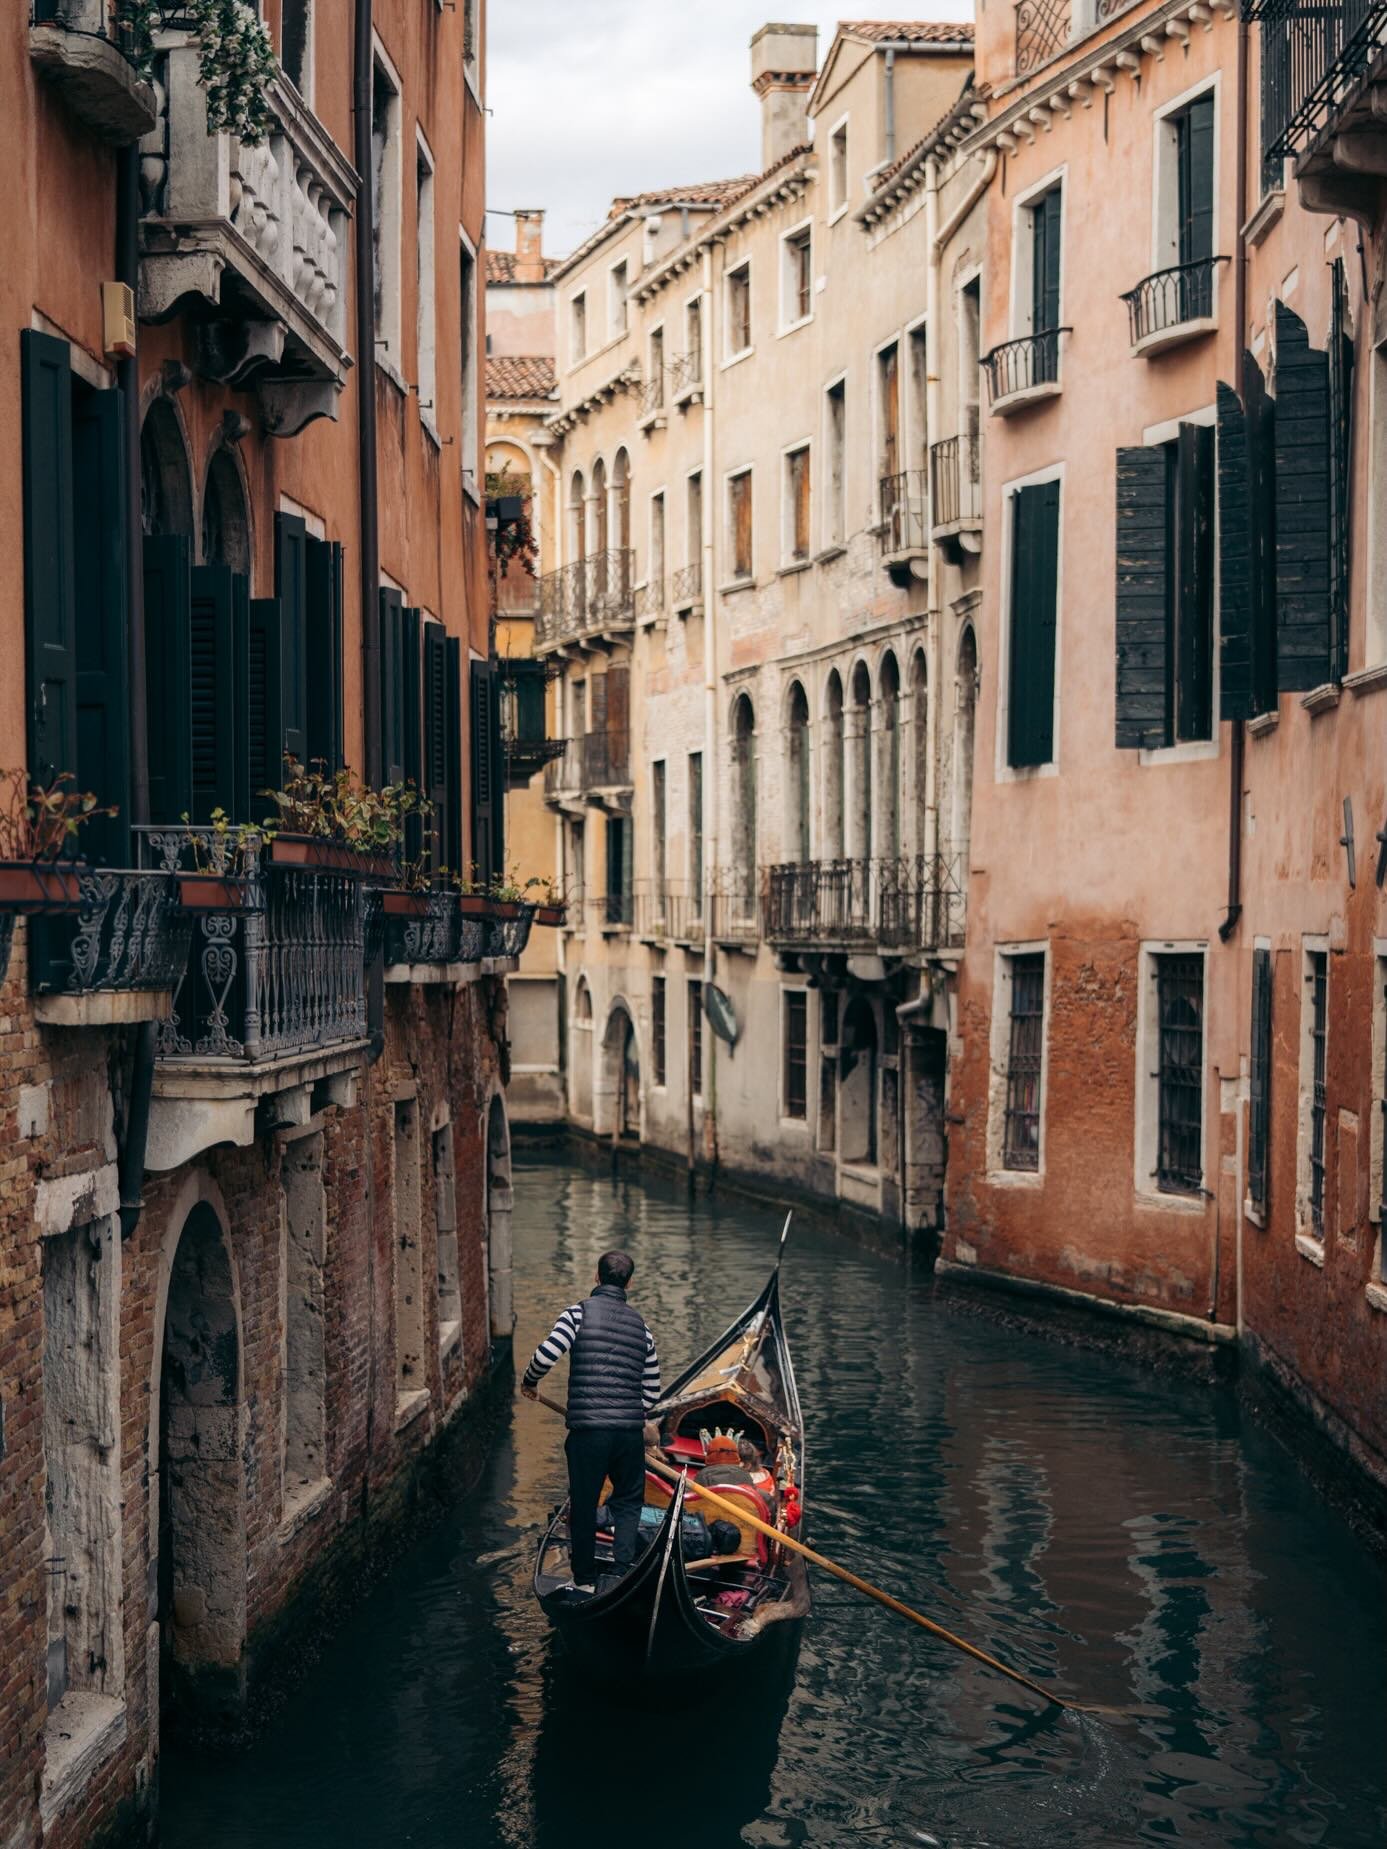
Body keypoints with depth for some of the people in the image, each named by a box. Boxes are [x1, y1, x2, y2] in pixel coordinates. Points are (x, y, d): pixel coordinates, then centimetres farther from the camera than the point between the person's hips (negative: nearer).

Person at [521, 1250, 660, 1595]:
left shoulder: (580, 1313, -3)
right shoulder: (640, 1324, 11)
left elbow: (547, 1354, -14)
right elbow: (652, 1389, 14)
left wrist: (529, 1381, 6)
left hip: (587, 1428, -3)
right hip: (631, 1430, 3)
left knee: (583, 1504, 10)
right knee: (628, 1502, 17)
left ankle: (584, 1580, 17)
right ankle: (623, 1572, 9)